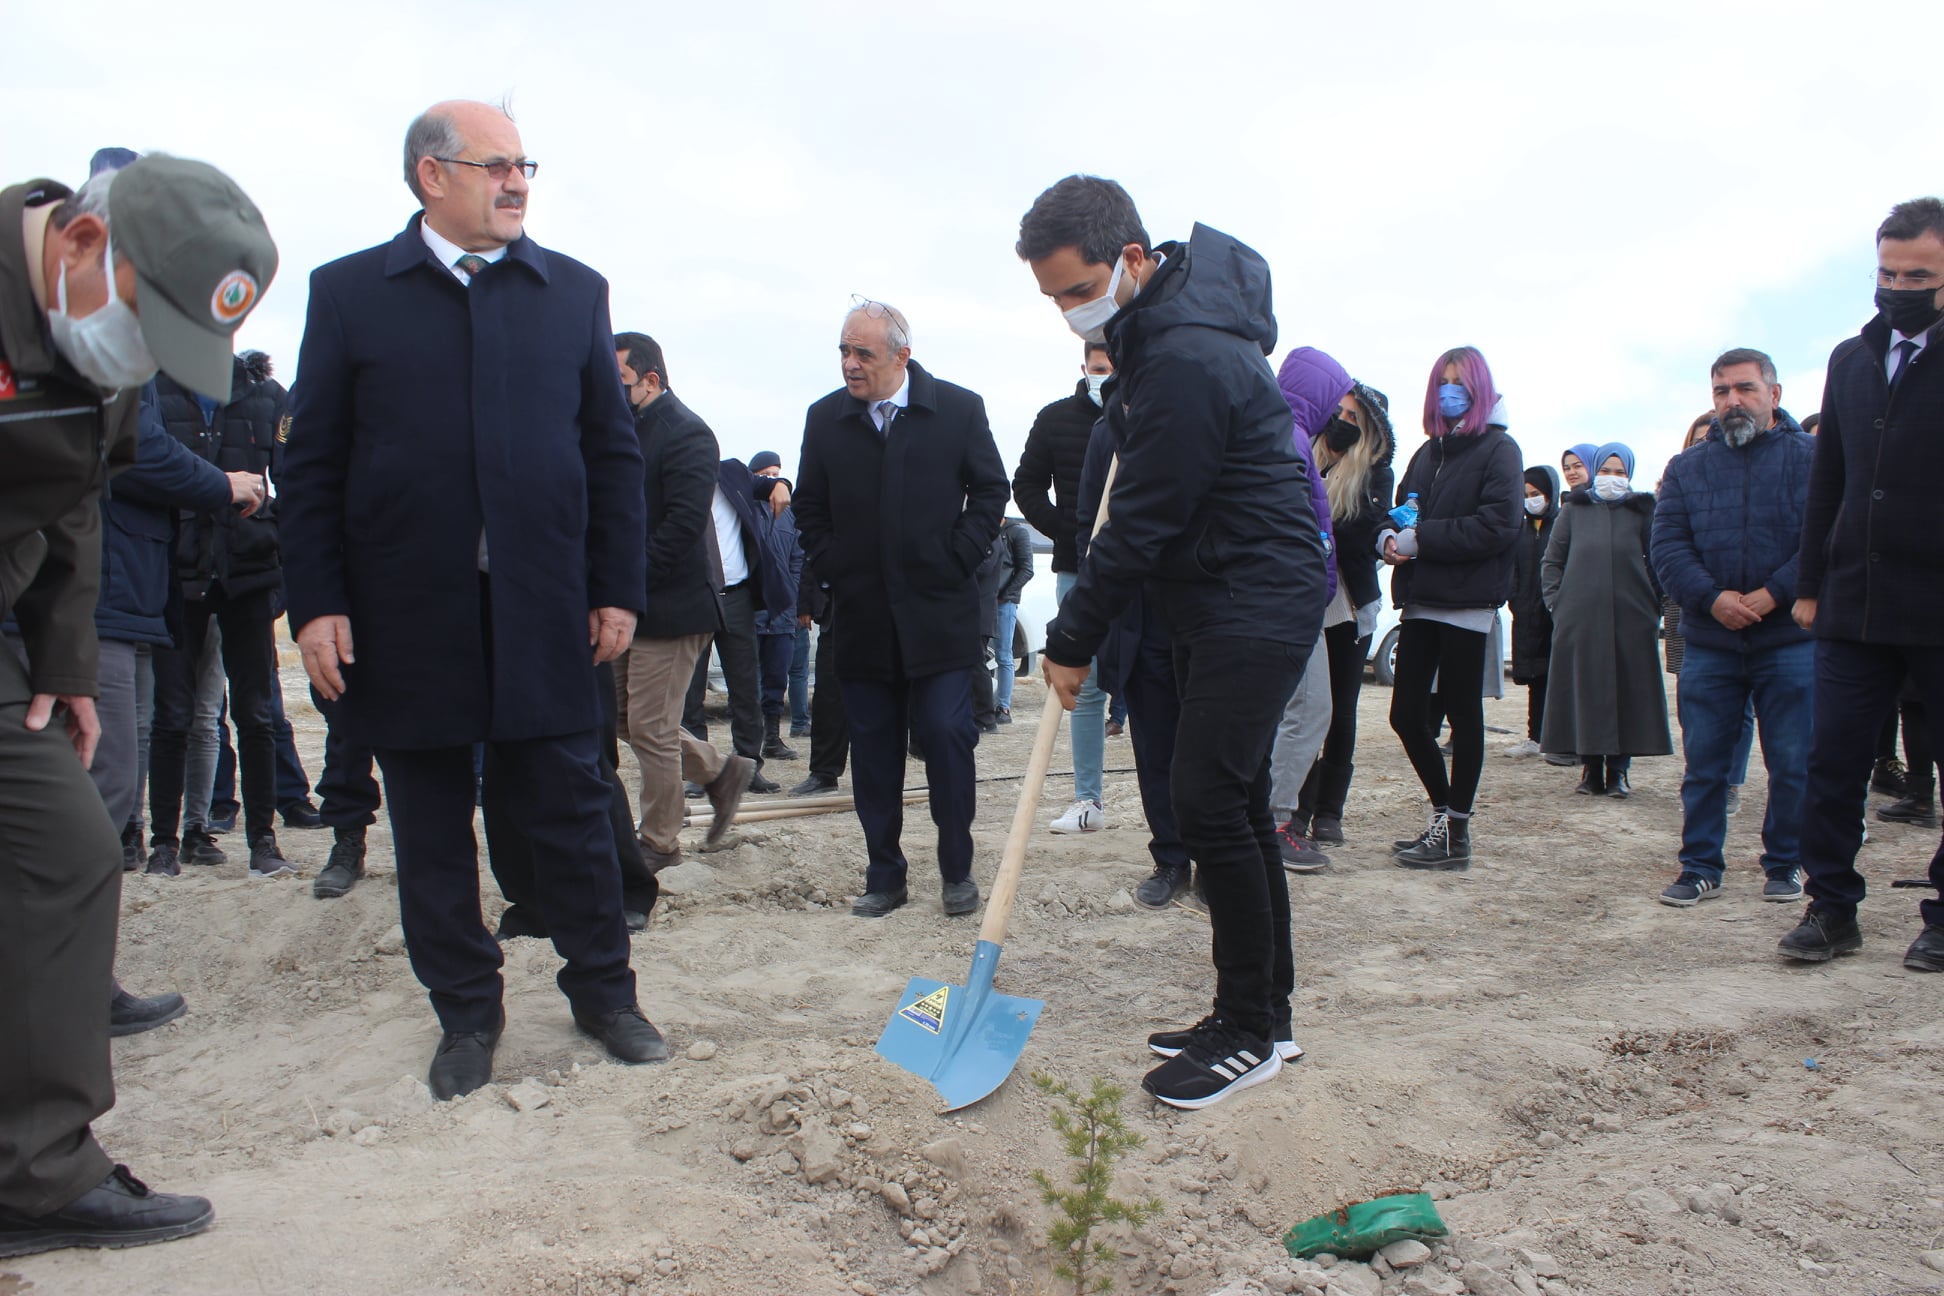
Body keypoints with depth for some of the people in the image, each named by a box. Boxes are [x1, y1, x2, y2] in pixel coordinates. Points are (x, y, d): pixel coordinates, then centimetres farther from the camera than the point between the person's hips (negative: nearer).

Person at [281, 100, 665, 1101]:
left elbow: (613, 453, 9)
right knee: (431, 825, 8)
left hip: (543, 608, 1)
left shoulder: (573, 292, 10)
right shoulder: (349, 292, 6)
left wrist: (617, 587, 3)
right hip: (407, 615, 0)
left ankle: (602, 990, 22)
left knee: (572, 807, 6)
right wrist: (315, 603, -4)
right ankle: (466, 1012, 24)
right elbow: (311, 465, 3)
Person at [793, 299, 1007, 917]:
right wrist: (835, 571, 3)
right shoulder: (826, 419, 7)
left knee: (947, 734, -6)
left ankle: (957, 870, 10)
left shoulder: (959, 409, 1)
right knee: (873, 750, 6)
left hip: (939, 615, -2)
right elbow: (810, 509, 14)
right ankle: (884, 876, 17)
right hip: (862, 618, 3)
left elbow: (991, 490, 5)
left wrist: (956, 563, -3)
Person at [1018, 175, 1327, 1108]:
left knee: (1207, 795, -14)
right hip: (1210, 602, 10)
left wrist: (1074, 641, -11)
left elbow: (1141, 523, -20)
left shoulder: (1186, 363, -25)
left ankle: (1249, 1034, 0)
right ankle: (1264, 1015, 20)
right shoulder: (1153, 321, 7)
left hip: (1257, 601, -10)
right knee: (1234, 801, 11)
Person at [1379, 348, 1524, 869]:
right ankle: (1445, 814, 23)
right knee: (1406, 715, 5)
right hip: (1421, 601, 6)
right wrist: (1390, 537, -6)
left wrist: (1420, 538, -16)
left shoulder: (1498, 450, -2)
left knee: (1462, 713, 2)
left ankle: (1455, 832, 12)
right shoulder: (1429, 452, 18)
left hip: (1467, 603, -6)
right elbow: (1401, 509, 17)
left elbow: (1498, 525, -15)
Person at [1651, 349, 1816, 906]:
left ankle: (1786, 864, 20)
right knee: (1703, 763, 5)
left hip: (1790, 641, -2)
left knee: (1793, 763, 5)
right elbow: (1667, 546, 0)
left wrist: (1771, 596, -18)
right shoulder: (1687, 468, 11)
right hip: (1708, 644, 2)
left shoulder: (1812, 458, 3)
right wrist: (1712, 598, -15)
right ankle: (1700, 866, 15)